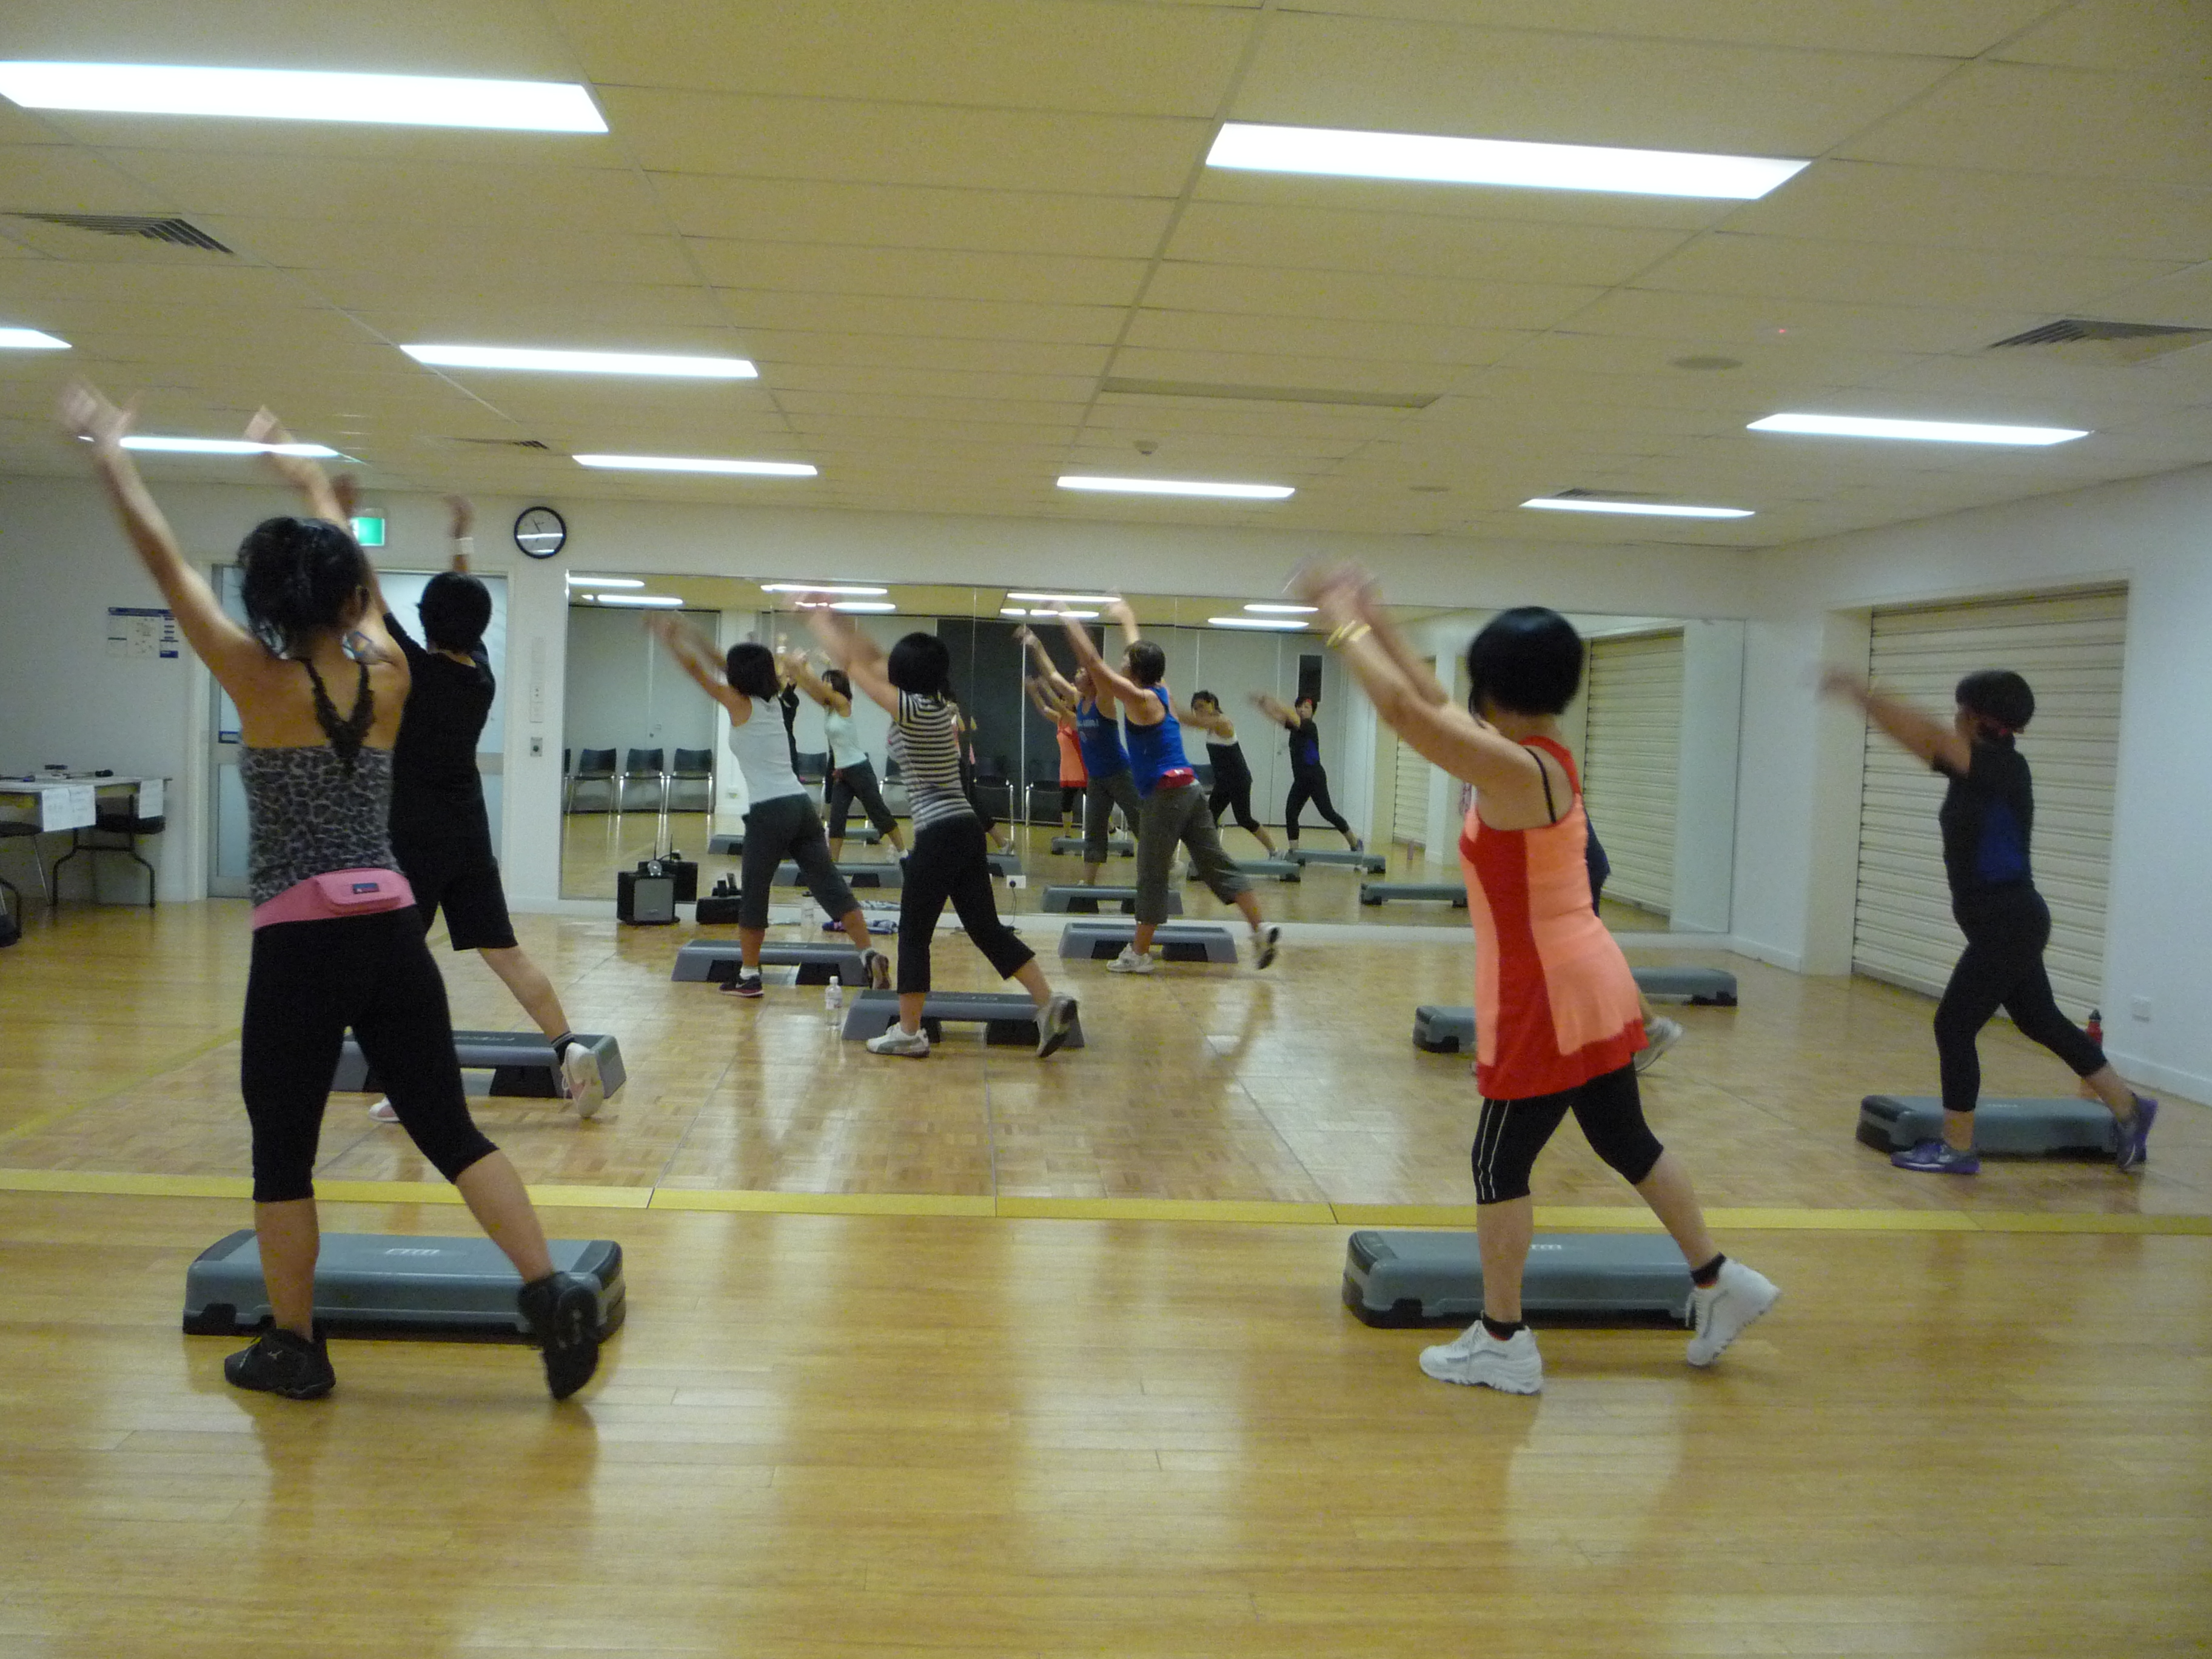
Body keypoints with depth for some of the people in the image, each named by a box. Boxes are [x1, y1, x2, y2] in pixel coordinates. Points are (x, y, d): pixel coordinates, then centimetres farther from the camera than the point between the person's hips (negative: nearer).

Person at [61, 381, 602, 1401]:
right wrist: (302, 471, 37)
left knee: (282, 1155, 11)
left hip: (300, 944, -3)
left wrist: (107, 451, 15)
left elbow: (164, 560, 3)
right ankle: (553, 1295, -2)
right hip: (392, 933, 3)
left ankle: (293, 1349, 20)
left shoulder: (260, 680, -4)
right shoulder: (390, 677, 6)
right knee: (451, 1131, 7)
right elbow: (348, 563, 23)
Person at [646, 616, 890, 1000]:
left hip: (769, 812, -7)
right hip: (801, 805, 7)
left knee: (753, 894, 7)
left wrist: (666, 636, 17)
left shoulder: (740, 705, -2)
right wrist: (690, 636, 36)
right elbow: (724, 667, 31)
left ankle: (748, 976, 14)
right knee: (830, 884, 2)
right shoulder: (769, 701, 17)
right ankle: (870, 954, -10)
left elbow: (696, 667, 4)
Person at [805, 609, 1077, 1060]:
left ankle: (909, 1034, 11)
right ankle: (1050, 1004, 4)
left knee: (913, 933, 4)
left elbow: (851, 663, -5)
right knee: (987, 928, 11)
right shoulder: (939, 704, 12)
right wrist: (842, 624, 25)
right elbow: (876, 663, 24)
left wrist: (818, 622, 8)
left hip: (939, 834, -8)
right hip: (965, 828, 8)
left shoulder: (912, 708, -11)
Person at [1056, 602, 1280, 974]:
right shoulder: (1162, 693, 12)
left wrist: (1071, 624, -3)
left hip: (1165, 794, -8)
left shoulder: (1140, 699, -9)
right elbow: (1140, 653, 30)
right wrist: (1126, 618, 44)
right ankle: (1262, 929, 2)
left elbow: (1093, 663, -11)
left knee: (1152, 876, -1)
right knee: (1216, 864, 8)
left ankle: (1139, 954, 5)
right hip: (1187, 789, 8)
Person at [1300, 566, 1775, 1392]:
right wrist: (1376, 623, 16)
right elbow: (1433, 703, 15)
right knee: (1627, 1141, 22)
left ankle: (1502, 1343, 15)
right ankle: (1719, 1281, 34)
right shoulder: (1539, 756, 5)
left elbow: (1403, 709, -27)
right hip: (1587, 986, 9)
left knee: (1499, 1166, 4)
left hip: (1549, 1002, -9)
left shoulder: (1516, 771, -22)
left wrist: (1344, 626, -15)